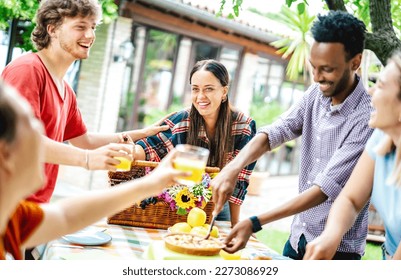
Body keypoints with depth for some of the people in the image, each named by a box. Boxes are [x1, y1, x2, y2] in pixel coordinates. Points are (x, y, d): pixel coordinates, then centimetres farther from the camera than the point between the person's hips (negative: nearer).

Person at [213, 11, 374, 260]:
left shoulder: (367, 119, -23)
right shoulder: (317, 94, -1)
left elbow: (326, 187, -27)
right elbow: (274, 132, -8)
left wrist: (255, 223, -32)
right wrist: (232, 169, -27)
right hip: (298, 236, 6)